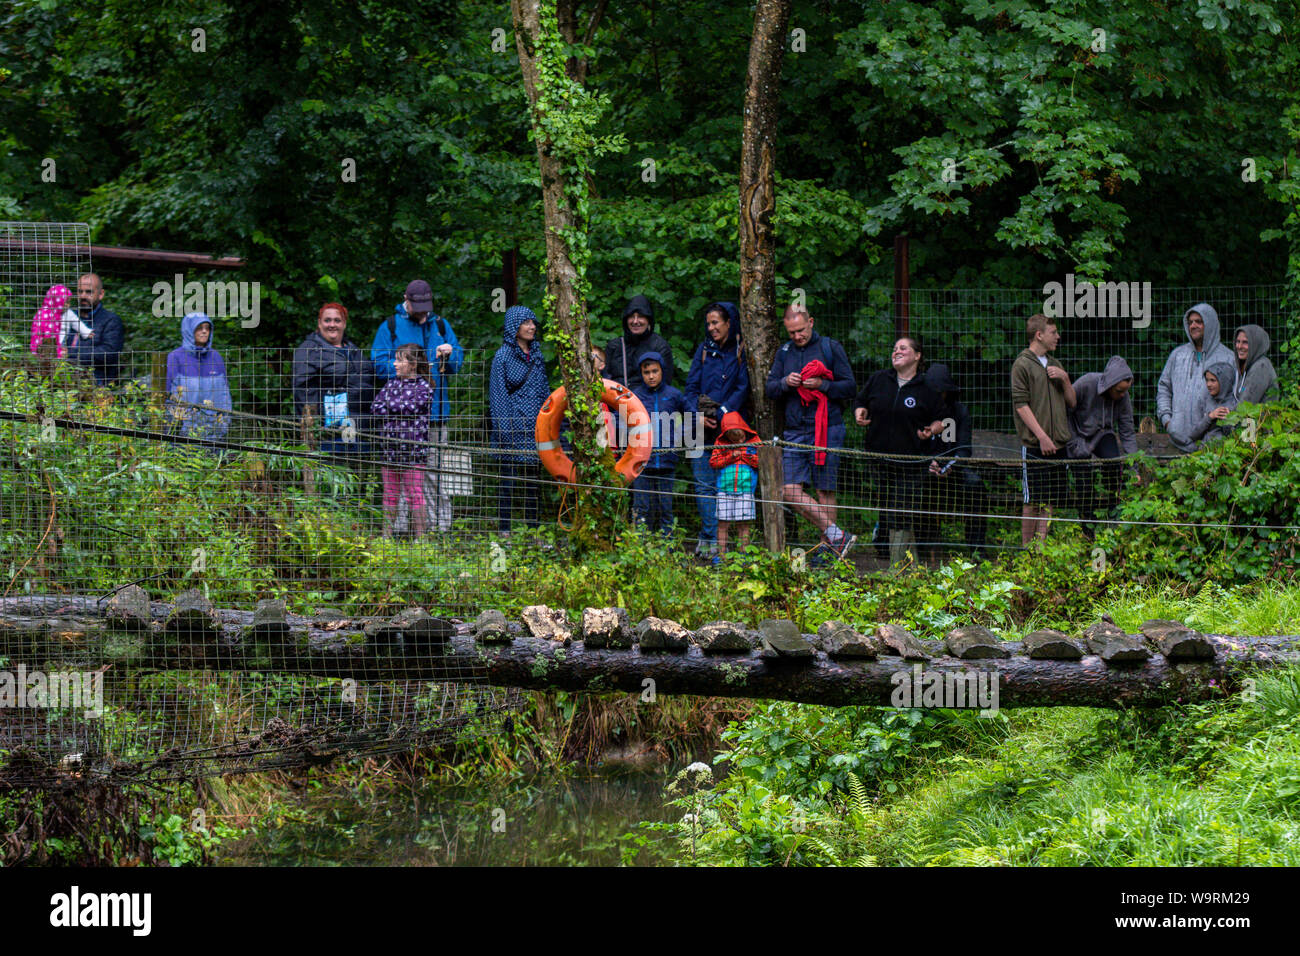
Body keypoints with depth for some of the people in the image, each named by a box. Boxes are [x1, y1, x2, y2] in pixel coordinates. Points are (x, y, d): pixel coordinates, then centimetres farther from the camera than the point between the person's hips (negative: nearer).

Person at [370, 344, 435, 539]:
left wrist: (388, 406, -1)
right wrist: (398, 410, -8)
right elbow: (375, 407, 5)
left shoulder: (424, 387, -4)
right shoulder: (392, 383, 13)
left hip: (412, 448, -5)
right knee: (390, 495, 10)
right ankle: (387, 535, 16)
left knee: (414, 494, -2)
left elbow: (409, 408, -15)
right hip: (389, 447, 5)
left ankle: (420, 536, 4)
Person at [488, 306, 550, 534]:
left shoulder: (536, 355, 13)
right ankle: (504, 528, 1)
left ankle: (533, 527, 12)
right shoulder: (503, 356, -5)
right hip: (513, 428, -6)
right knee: (509, 477, -4)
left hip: (534, 427, 6)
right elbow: (497, 396, -8)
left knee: (533, 477, 7)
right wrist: (505, 429, -14)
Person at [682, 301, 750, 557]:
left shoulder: (741, 352, 1)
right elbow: (691, 387, 9)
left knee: (727, 485, -3)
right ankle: (711, 538, 1)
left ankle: (710, 538, 2)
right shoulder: (704, 349, 12)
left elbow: (743, 389, -5)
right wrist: (699, 414, -9)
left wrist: (720, 415, -15)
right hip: (702, 430, 3)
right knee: (704, 485, -1)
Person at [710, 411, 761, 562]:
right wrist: (731, 457, -9)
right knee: (723, 523, 0)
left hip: (745, 488, 0)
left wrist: (744, 456, -8)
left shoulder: (753, 442, 6)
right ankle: (721, 553, 6)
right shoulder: (721, 444, 6)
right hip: (724, 489, 0)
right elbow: (713, 462, -2)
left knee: (744, 524, 1)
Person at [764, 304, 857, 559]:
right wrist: (786, 382, -11)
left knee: (824, 491, -1)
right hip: (794, 431, 4)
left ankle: (827, 545, 7)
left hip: (827, 430, -4)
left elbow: (849, 387, -1)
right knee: (790, 490, -8)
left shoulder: (831, 348, 2)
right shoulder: (784, 352, 14)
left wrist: (822, 385, -16)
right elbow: (769, 389, 10)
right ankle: (836, 535, -6)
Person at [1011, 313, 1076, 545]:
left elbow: (1071, 402, 19)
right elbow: (1021, 404, -12)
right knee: (1033, 501, -4)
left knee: (1049, 501, 6)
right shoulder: (1022, 365, -5)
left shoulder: (1054, 364, 17)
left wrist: (1065, 378, 0)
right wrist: (1042, 436, -18)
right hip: (1034, 446, -7)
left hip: (1057, 445, 7)